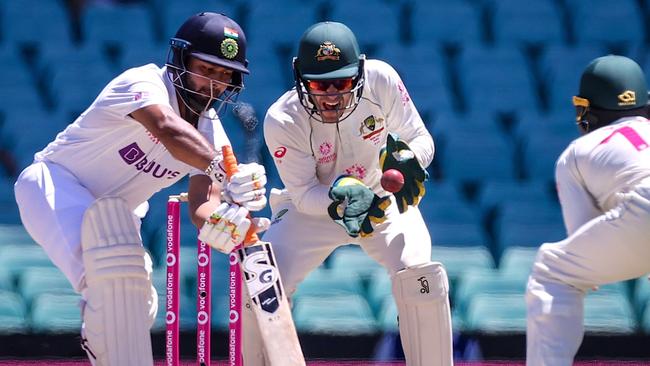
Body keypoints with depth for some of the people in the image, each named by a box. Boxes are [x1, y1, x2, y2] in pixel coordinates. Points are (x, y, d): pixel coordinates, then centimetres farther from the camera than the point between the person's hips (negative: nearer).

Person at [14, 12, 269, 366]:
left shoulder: (210, 135, -3)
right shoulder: (145, 83, -25)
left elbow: (202, 202, -15)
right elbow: (168, 129, -48)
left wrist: (219, 221, -42)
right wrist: (223, 170, -64)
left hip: (111, 212, 9)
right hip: (56, 183, -9)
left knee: (136, 308, 11)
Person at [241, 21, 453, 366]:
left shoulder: (381, 80, -24)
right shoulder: (282, 121, -26)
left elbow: (421, 139, -11)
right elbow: (304, 195, -21)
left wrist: (407, 159, -34)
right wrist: (340, 202, -41)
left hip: (382, 198, 0)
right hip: (312, 209, 0)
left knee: (420, 275, -24)